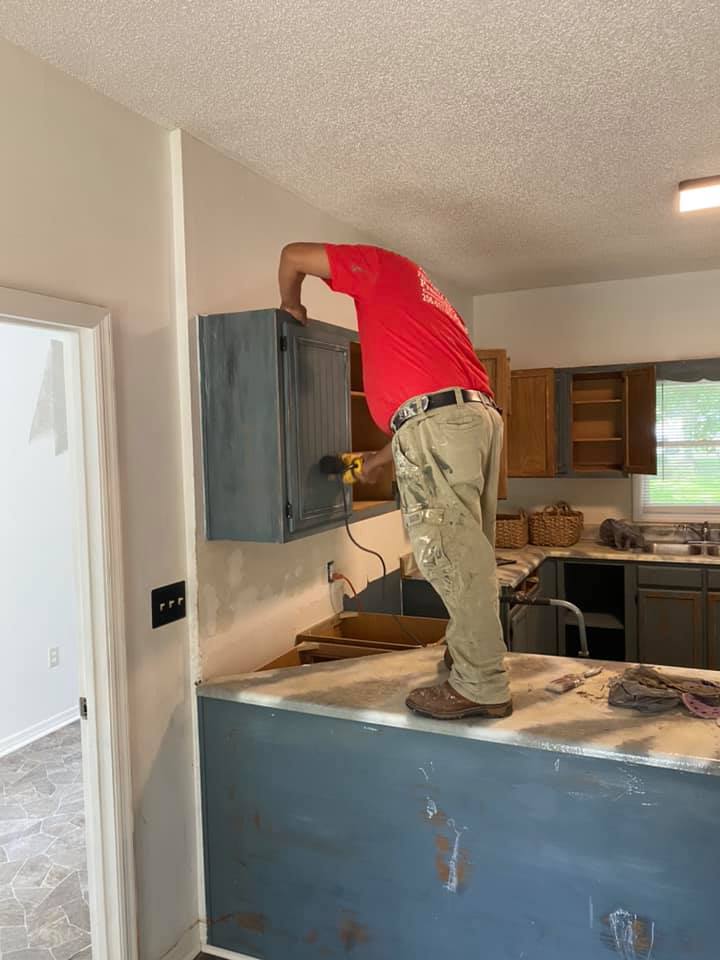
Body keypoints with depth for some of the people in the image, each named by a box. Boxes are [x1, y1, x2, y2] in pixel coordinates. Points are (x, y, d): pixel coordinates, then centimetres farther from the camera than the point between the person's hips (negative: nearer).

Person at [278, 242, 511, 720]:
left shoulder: (383, 266, 18)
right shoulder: (431, 300, 38)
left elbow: (294, 256, 14)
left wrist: (292, 307, 31)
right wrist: (379, 460, 39)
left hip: (438, 421, -9)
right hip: (481, 414, 9)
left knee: (450, 555, -8)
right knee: (468, 551, 14)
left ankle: (482, 686, -5)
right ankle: (470, 658, 24)